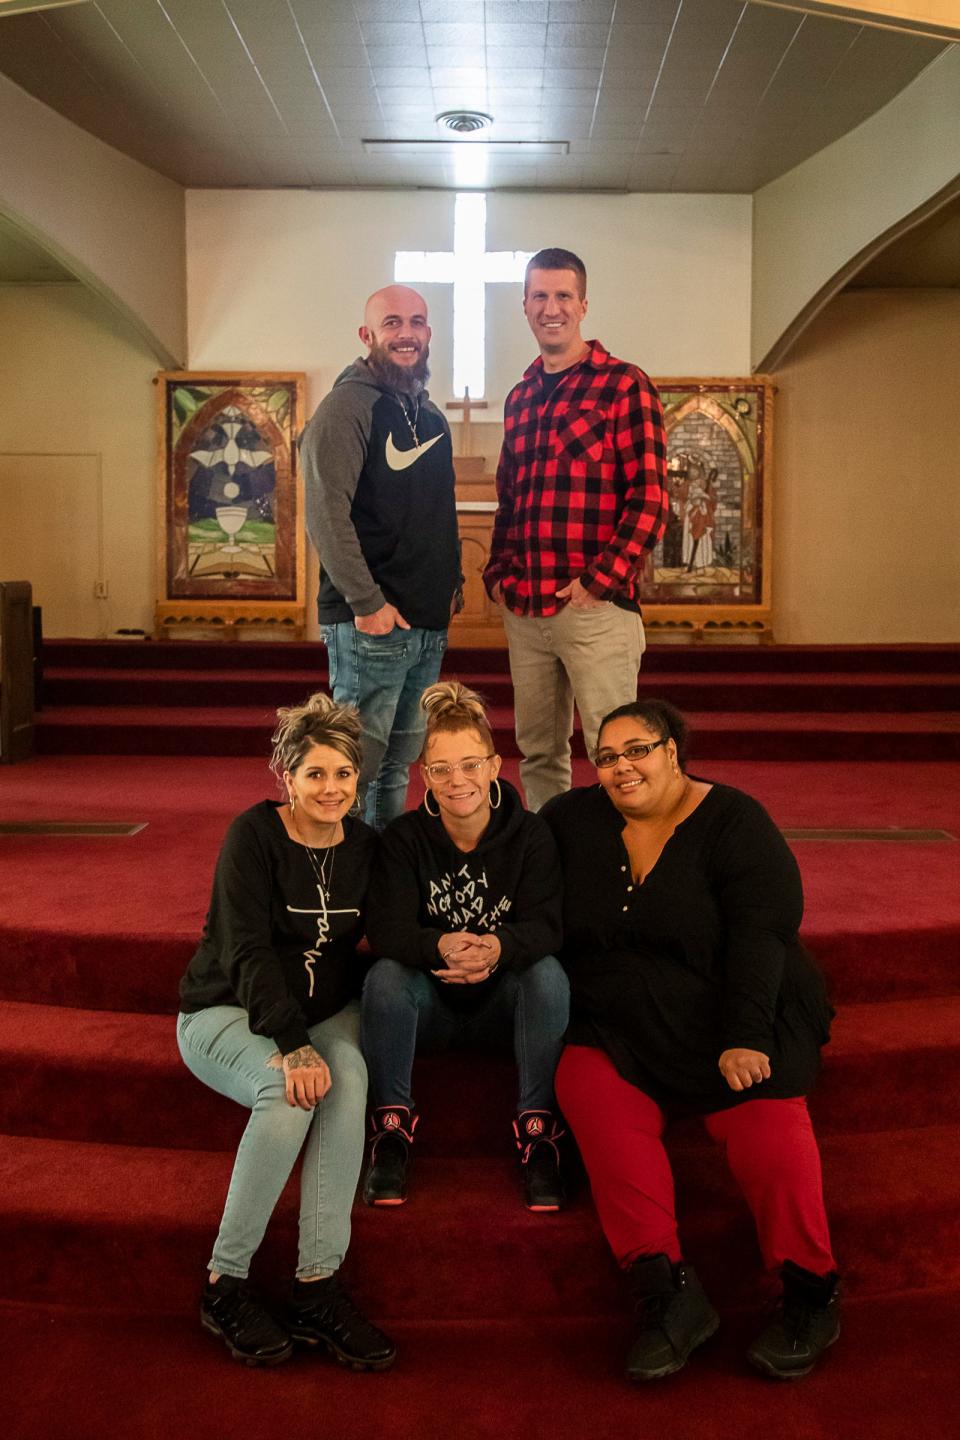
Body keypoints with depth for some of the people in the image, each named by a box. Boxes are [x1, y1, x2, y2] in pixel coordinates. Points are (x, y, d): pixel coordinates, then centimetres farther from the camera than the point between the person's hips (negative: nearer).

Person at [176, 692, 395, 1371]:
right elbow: (247, 951, -19)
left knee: (348, 1074, -30)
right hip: (226, 1013, -3)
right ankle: (225, 1283, -19)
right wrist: (292, 1046, -31)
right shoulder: (255, 834, -11)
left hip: (324, 1014, 4)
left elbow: (364, 945, 7)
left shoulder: (364, 845, 3)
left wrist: (320, 1041, -11)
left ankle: (319, 1287, -28)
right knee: (289, 1093, -33)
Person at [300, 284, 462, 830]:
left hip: (429, 623, 8)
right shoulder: (347, 406, -8)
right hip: (370, 621, -8)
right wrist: (367, 602, -19)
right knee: (358, 763, -4)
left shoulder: (431, 415, 18)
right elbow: (327, 514, -16)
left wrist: (454, 582, 14)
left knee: (400, 761, 14)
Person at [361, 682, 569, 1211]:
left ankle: (537, 1130, -18)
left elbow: (545, 926, -19)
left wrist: (498, 947, -43)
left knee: (548, 973, -30)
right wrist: (441, 946, -44)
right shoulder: (404, 837, -8)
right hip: (429, 1003, 0)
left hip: (503, 1004, 0)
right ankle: (392, 1125, -14)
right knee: (385, 975, -30)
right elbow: (385, 928, -20)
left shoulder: (530, 834, -7)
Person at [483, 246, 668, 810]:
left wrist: (598, 582, -14)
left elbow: (650, 497, -9)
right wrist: (498, 573, 10)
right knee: (537, 752, 14)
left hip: (595, 608, -6)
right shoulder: (520, 398, 17)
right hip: (524, 611, 6)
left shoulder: (624, 384, -3)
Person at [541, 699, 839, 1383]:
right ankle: (667, 1288, -28)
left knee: (763, 1110, -28)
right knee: (594, 1092, -27)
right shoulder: (573, 819, 8)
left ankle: (809, 1292, -18)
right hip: (617, 1024, 2)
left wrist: (745, 1038, -21)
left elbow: (760, 933, -11)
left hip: (736, 1014, -2)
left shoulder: (732, 821, -3)